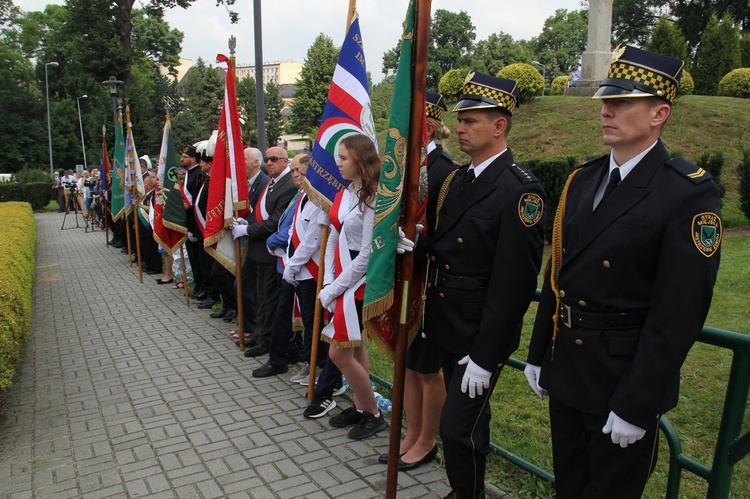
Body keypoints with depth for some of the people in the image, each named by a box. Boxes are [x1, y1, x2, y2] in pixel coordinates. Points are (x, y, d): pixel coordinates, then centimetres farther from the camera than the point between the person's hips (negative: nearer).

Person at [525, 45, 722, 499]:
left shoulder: (690, 193, -15)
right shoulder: (583, 180, 4)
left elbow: (679, 313, -18)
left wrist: (636, 407, -17)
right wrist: (539, 355, 10)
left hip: (625, 379, -6)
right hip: (566, 371, 6)